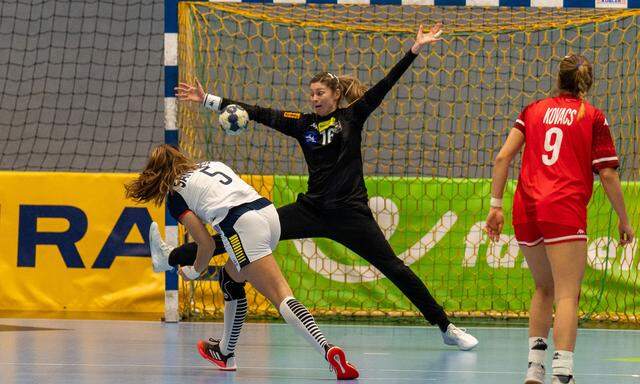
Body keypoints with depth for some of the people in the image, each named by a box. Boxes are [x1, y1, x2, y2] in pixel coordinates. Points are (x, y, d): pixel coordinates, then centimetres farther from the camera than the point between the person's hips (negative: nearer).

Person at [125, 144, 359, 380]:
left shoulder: (175, 194, 11)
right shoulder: (213, 164, 31)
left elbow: (207, 245, 7)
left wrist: (193, 272, 25)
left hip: (243, 226, -8)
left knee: (282, 298, -15)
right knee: (230, 279, 29)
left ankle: (329, 351, -33)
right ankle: (225, 353, 39)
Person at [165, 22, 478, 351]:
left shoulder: (352, 117, 1)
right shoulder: (302, 123, 8)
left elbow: (385, 85, -5)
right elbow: (257, 114, 6)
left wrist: (416, 48, -13)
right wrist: (207, 100, 2)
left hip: (351, 212, -3)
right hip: (312, 210, 3)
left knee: (395, 269, -6)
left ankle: (446, 327, 3)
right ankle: (174, 257, 4)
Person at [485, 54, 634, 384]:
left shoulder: (533, 110, 15)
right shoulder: (593, 117, 7)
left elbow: (503, 157, 6)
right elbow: (608, 175, 2)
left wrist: (496, 205, 8)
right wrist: (624, 220, 11)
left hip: (525, 208, 4)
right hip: (565, 209, -4)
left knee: (544, 288, 21)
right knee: (567, 295, -7)